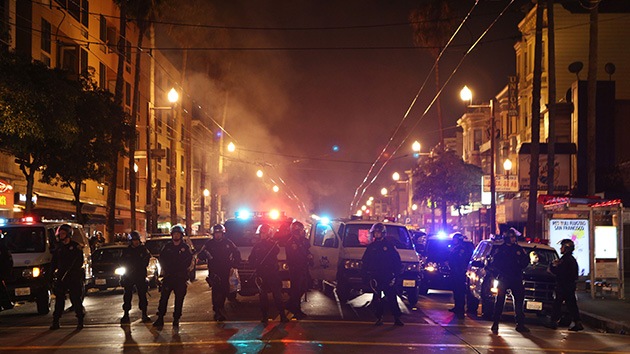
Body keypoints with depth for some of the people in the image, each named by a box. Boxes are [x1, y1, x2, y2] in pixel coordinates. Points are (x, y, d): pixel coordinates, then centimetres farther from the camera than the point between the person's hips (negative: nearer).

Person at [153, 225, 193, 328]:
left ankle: (176, 319, 12)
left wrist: (182, 269, -7)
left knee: (179, 299, 3)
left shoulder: (185, 247, 3)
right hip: (168, 276, 1)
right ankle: (160, 318, 1)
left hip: (181, 277, -1)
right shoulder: (167, 247, 8)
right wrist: (165, 269, 2)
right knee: (164, 297, -4)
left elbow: (189, 260, 3)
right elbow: (161, 258, 13)